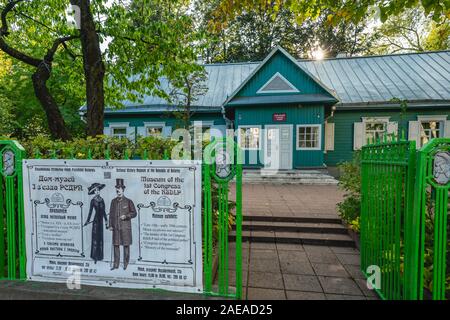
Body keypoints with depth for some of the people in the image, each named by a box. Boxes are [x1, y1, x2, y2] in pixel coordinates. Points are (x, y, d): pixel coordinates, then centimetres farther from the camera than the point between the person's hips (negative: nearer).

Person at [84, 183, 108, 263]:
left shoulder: (102, 200, 9)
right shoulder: (93, 200, -4)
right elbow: (90, 211, -5)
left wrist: (106, 220, 13)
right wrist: (88, 220, -9)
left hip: (101, 220, 5)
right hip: (96, 220, -5)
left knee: (100, 238, 9)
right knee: (95, 237, -2)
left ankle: (99, 256, 18)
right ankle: (95, 257, 6)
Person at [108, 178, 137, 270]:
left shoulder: (128, 201, -5)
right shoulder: (113, 201, 6)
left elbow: (134, 213, -2)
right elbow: (111, 214, 11)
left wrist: (126, 216, -18)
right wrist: (110, 225, 6)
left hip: (125, 227, -3)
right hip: (116, 227, 3)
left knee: (126, 245, 4)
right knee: (116, 245, 8)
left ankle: (126, 264, 18)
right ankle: (116, 264, 21)